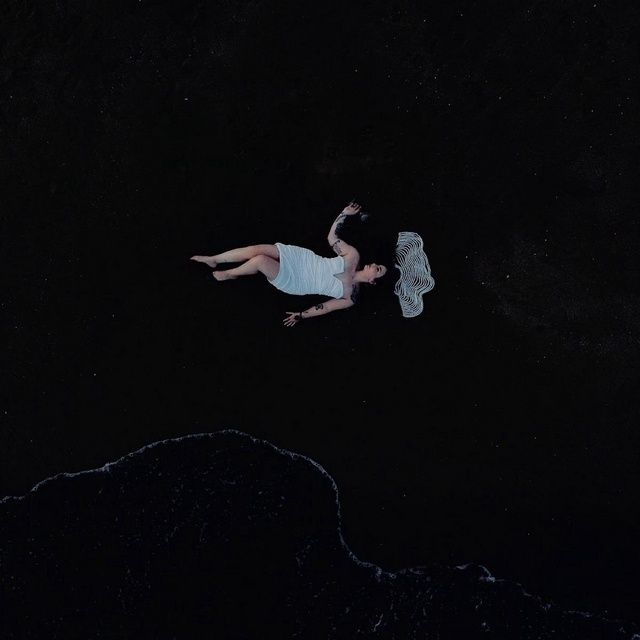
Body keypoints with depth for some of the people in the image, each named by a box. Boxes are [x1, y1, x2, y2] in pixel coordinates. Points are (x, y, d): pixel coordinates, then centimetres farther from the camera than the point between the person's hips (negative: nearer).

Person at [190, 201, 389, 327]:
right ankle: (213, 260, 11)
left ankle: (229, 274, 7)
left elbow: (326, 307, -8)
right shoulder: (353, 256, -4)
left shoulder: (350, 297, -12)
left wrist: (301, 315, -10)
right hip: (301, 258, 4)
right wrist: (344, 213, -5)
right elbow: (331, 236, 4)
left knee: (260, 260, -27)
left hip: (296, 283, -4)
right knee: (258, 249, -15)